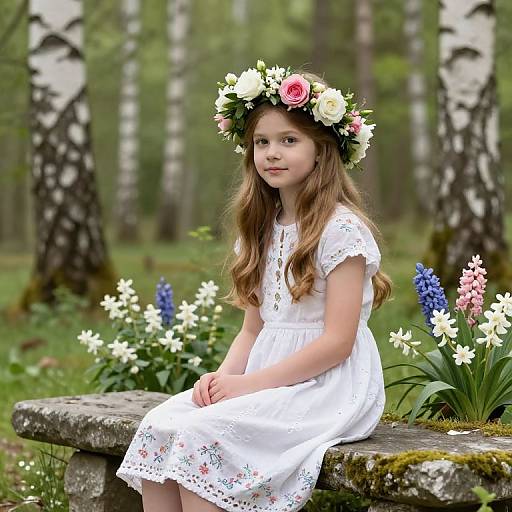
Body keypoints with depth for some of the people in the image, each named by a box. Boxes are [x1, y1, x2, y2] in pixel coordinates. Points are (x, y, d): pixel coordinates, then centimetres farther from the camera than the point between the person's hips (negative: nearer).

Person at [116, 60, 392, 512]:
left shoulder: (341, 228, -10)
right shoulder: (263, 228, 16)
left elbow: (337, 342, -15)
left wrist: (249, 383, -16)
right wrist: (223, 375, -4)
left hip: (328, 387, -7)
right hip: (265, 379, 8)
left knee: (203, 433, -27)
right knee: (159, 424, -14)